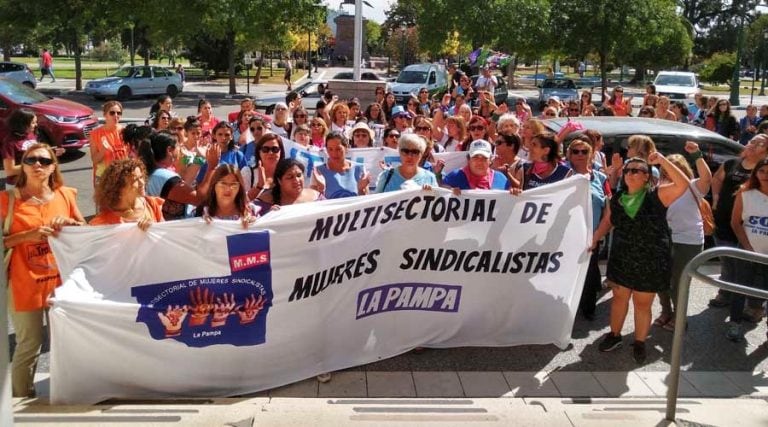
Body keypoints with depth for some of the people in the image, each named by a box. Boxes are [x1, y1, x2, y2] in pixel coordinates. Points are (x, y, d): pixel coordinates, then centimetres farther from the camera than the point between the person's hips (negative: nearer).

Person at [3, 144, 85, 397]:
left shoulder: (66, 195, 4)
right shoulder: (9, 199, -5)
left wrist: (70, 223, -7)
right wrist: (28, 235, -20)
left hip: (61, 280, 4)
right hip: (25, 284, -4)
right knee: (29, 348, 0)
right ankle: (21, 401, 18)